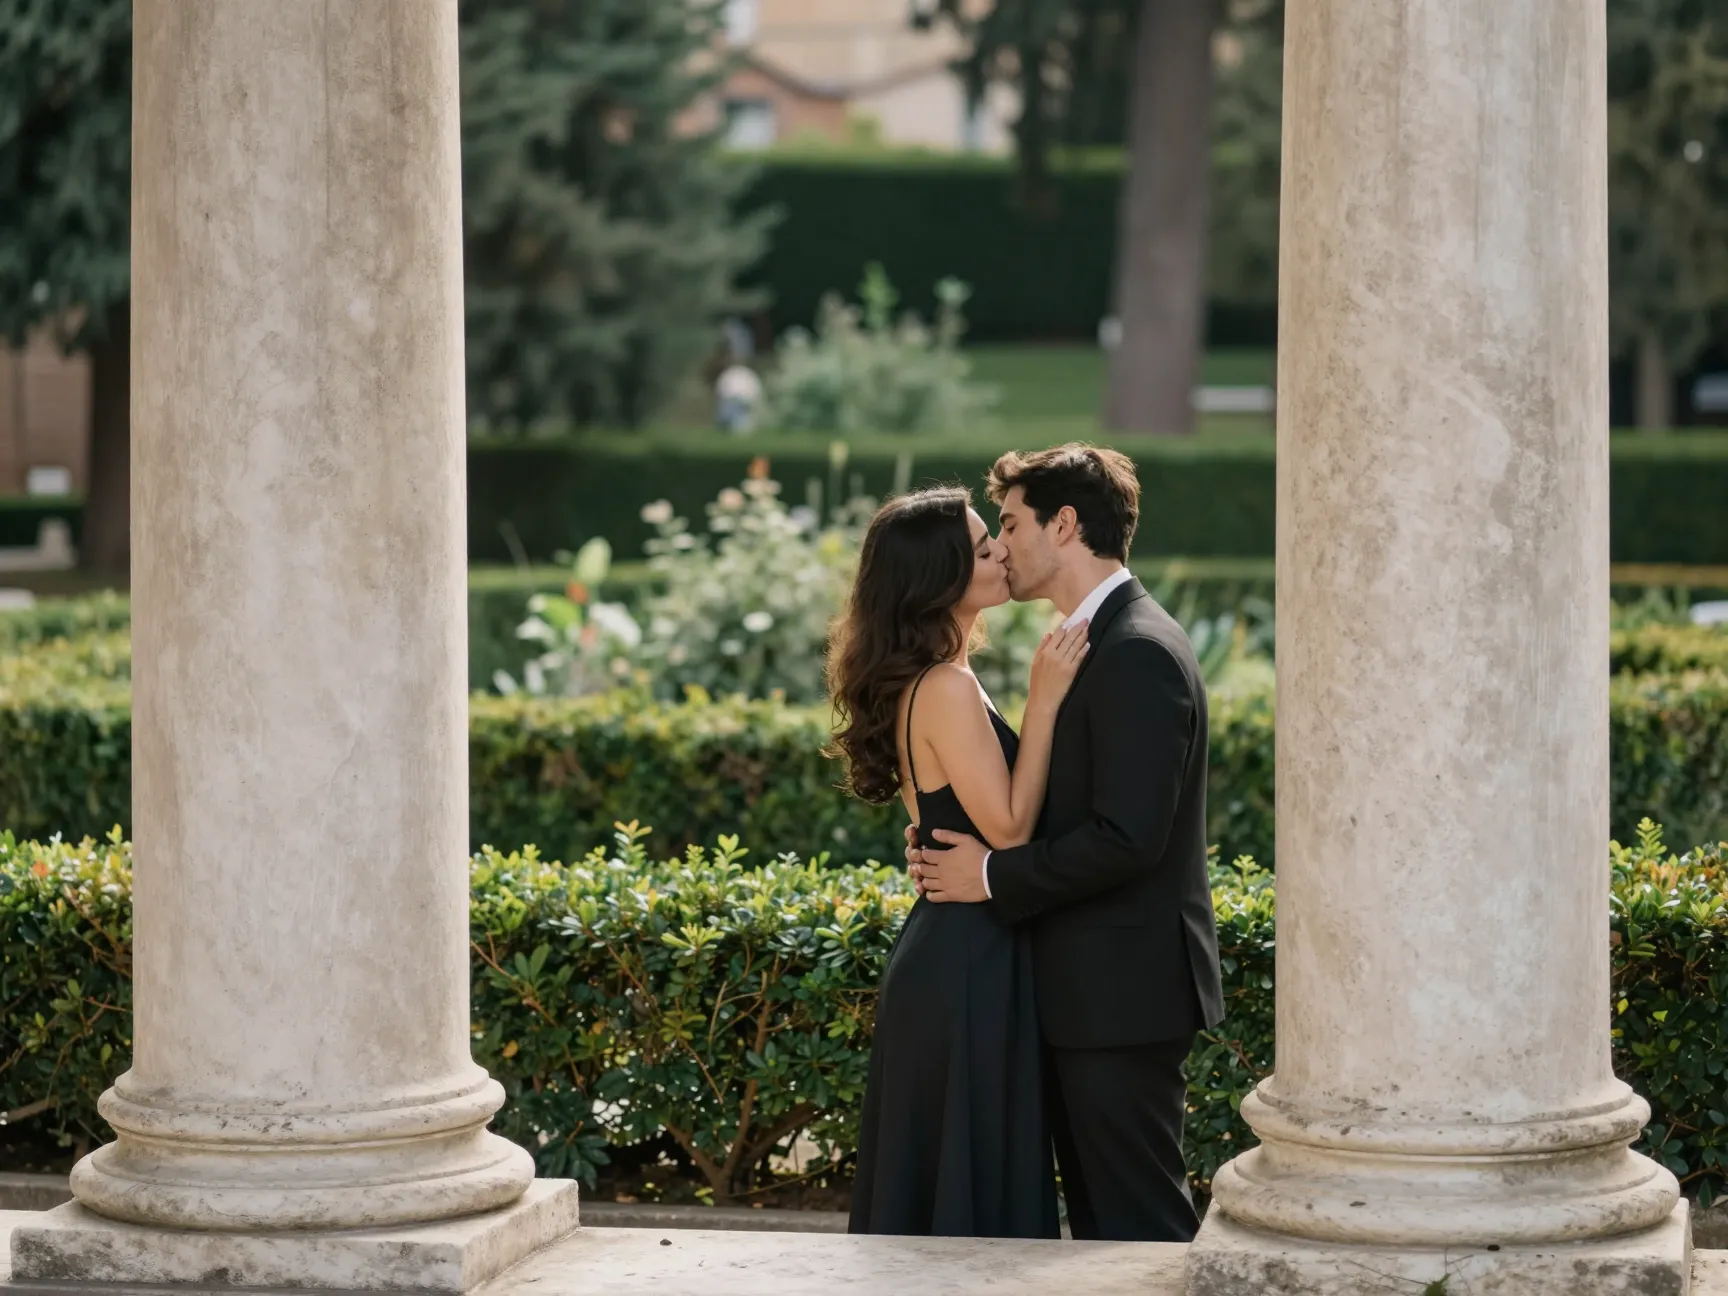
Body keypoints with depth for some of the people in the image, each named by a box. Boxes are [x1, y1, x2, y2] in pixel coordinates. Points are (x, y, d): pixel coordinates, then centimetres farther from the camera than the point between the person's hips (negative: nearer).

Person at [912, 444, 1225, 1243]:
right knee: (1098, 1216, 15)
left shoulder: (1138, 654, -17)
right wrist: (978, 845, 3)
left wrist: (994, 876, -15)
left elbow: (1127, 837, -24)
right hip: (1093, 992, 11)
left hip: (1122, 992, -10)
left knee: (1137, 1223, -6)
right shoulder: (1102, 644, 16)